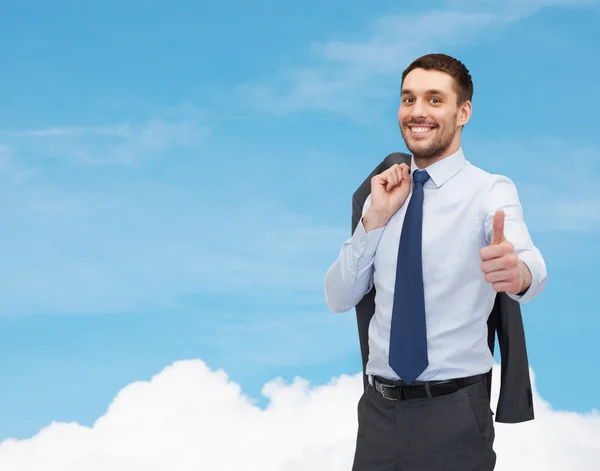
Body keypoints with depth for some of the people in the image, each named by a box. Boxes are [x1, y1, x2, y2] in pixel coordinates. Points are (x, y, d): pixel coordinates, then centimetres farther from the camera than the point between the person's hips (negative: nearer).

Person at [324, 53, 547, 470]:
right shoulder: (387, 193, 8)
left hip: (453, 412, -4)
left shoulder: (490, 191, -8)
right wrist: (375, 219, -8)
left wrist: (517, 271, -52)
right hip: (379, 407, 4)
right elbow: (338, 299, 6)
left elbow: (531, 269, -28)